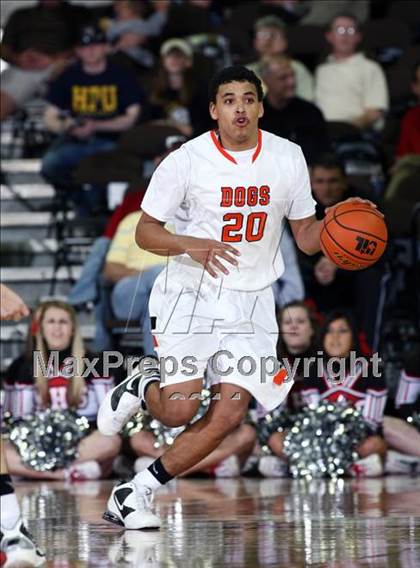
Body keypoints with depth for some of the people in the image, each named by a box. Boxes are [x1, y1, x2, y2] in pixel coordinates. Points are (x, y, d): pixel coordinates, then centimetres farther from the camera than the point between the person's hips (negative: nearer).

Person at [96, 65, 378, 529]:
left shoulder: (288, 157, 3)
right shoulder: (186, 160, -8)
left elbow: (306, 238, 9)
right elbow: (145, 232, -3)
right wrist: (192, 246, -22)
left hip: (251, 301, 3)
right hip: (191, 294, -3)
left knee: (229, 413, -8)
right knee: (179, 409, -14)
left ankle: (137, 491, 5)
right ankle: (143, 384, 22)